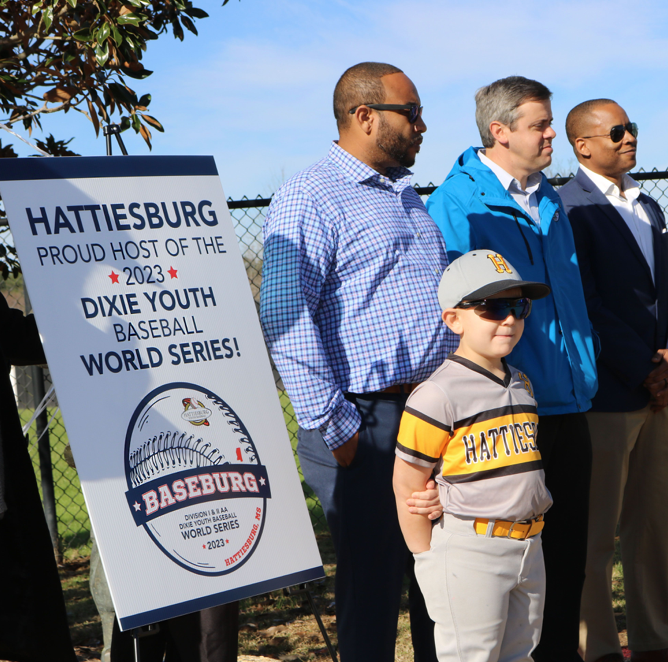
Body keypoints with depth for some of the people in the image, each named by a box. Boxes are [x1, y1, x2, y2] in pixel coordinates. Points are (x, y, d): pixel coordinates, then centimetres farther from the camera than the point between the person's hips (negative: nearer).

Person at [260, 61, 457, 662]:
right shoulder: (311, 197, -9)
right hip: (368, 425, -8)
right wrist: (334, 428, -18)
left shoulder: (407, 196, 19)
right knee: (372, 584, 0)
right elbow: (286, 318, -17)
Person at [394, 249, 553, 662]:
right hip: (469, 550, -7)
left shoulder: (521, 385, 12)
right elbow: (407, 484, -10)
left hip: (529, 546, 7)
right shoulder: (438, 395, -13)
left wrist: (527, 540, 17)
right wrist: (429, 558, -7)